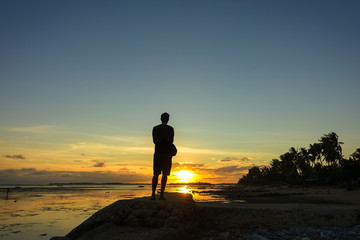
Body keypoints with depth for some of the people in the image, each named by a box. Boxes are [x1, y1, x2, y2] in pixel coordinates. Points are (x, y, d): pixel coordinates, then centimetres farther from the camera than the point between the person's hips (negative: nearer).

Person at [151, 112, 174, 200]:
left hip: (157, 153, 3)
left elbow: (154, 141, 10)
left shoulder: (155, 128, 8)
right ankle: (161, 195, -3)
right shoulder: (170, 129, 1)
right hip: (167, 153, -2)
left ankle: (153, 194, 1)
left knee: (156, 174, 6)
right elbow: (171, 141, 5)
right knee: (165, 174, 0)